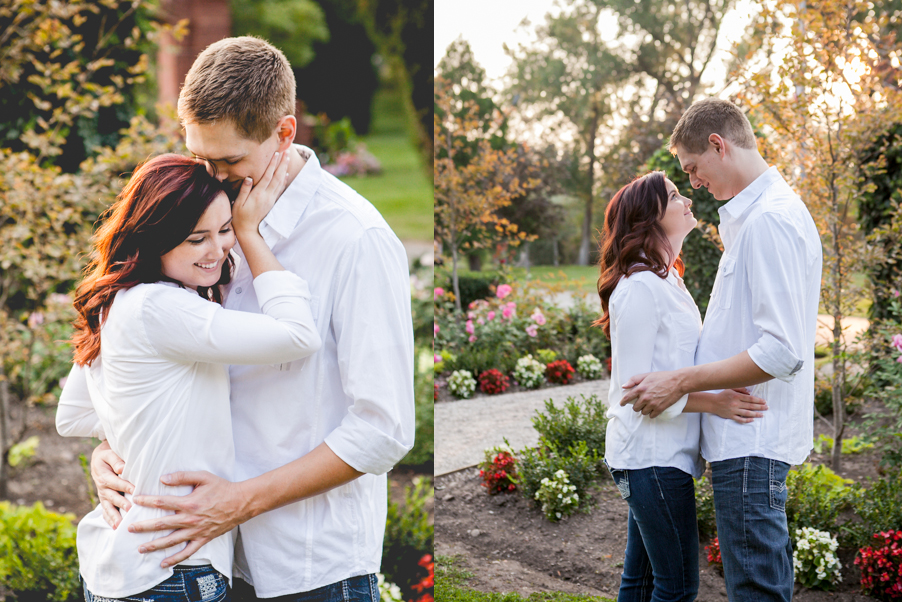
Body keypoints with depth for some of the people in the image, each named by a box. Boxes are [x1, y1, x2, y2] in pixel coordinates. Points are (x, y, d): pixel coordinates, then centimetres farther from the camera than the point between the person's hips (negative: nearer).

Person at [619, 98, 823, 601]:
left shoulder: (770, 220, -18)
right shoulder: (756, 214, 15)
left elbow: (783, 351, -24)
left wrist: (681, 382, -18)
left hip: (751, 442, -10)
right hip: (751, 435, 10)